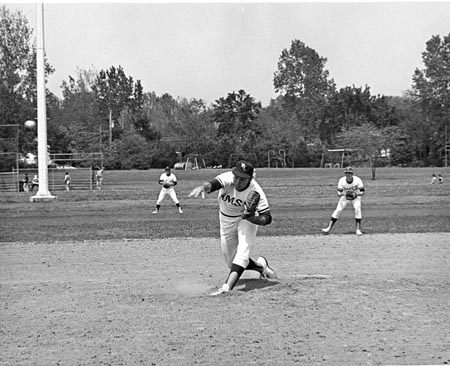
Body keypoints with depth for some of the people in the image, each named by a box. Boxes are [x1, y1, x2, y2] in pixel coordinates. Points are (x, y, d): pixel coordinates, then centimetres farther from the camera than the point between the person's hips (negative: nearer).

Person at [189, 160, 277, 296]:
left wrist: (249, 218, -44)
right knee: (231, 262, 10)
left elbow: (267, 218, -26)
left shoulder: (255, 192, -30)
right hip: (226, 220, 3)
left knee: (243, 248, -29)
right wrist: (203, 187, -75)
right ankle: (260, 266, 35)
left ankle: (227, 286, -39)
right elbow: (213, 184, -52)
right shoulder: (227, 178, -30)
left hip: (248, 218, -3)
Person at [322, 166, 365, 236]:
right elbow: (339, 193, -25)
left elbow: (363, 192, -24)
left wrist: (357, 194, -44)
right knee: (338, 210, -11)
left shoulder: (357, 180, -28)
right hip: (345, 197, 1)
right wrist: (343, 193, -47)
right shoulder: (342, 180, -24)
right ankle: (329, 228, -9)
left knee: (357, 209, -23)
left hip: (356, 197, -1)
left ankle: (358, 229, -16)